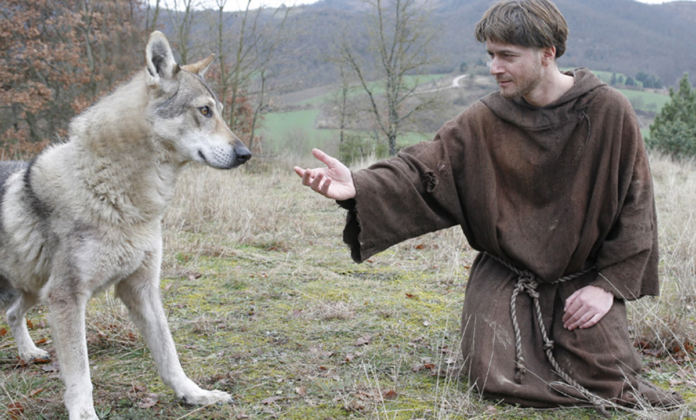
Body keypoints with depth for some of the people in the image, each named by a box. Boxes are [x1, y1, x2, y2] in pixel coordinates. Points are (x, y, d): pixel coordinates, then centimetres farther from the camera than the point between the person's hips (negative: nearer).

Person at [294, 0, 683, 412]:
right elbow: (423, 171, -13)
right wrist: (358, 188, -31)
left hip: (583, 274, 0)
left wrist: (608, 284, -10)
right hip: (504, 272, 1)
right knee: (497, 377, -13)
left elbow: (635, 204, -6)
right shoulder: (485, 121, -7)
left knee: (603, 374, -14)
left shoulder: (608, 111, -10)